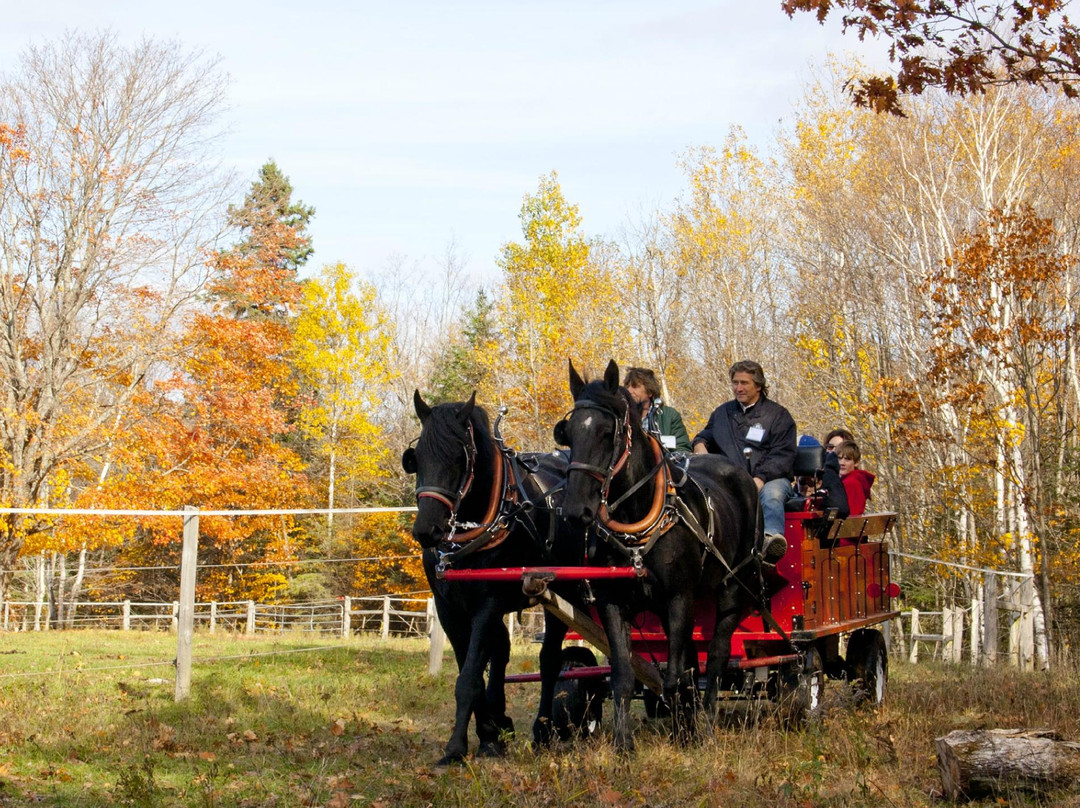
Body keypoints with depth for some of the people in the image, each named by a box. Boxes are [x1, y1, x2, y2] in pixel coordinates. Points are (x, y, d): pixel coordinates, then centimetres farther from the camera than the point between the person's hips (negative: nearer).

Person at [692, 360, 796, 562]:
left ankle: (771, 537, -66)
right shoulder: (722, 413, 26)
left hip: (769, 478, -3)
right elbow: (705, 437, 38)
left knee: (772, 495, -39)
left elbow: (782, 455, 2)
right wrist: (700, 445, 11)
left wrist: (760, 479, -15)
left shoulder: (778, 415, 12)